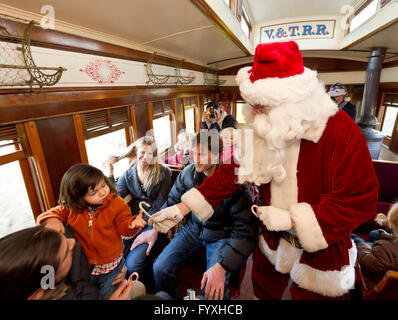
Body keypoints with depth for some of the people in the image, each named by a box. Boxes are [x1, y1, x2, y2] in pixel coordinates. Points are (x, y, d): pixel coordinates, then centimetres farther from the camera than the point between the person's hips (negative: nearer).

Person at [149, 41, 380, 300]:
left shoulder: (341, 131, -25)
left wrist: (291, 218, -26)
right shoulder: (262, 130, -11)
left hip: (323, 248, -3)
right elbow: (233, 172, -11)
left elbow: (360, 202, -22)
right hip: (274, 239, 4)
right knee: (263, 291, 26)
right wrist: (182, 208, -13)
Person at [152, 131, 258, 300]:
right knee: (160, 268, -6)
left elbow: (245, 232, -25)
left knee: (214, 291, -22)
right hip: (192, 229, 4)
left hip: (220, 235, -4)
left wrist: (221, 267, -33)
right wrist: (155, 229, -8)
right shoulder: (188, 172, -9)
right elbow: (172, 203, 4)